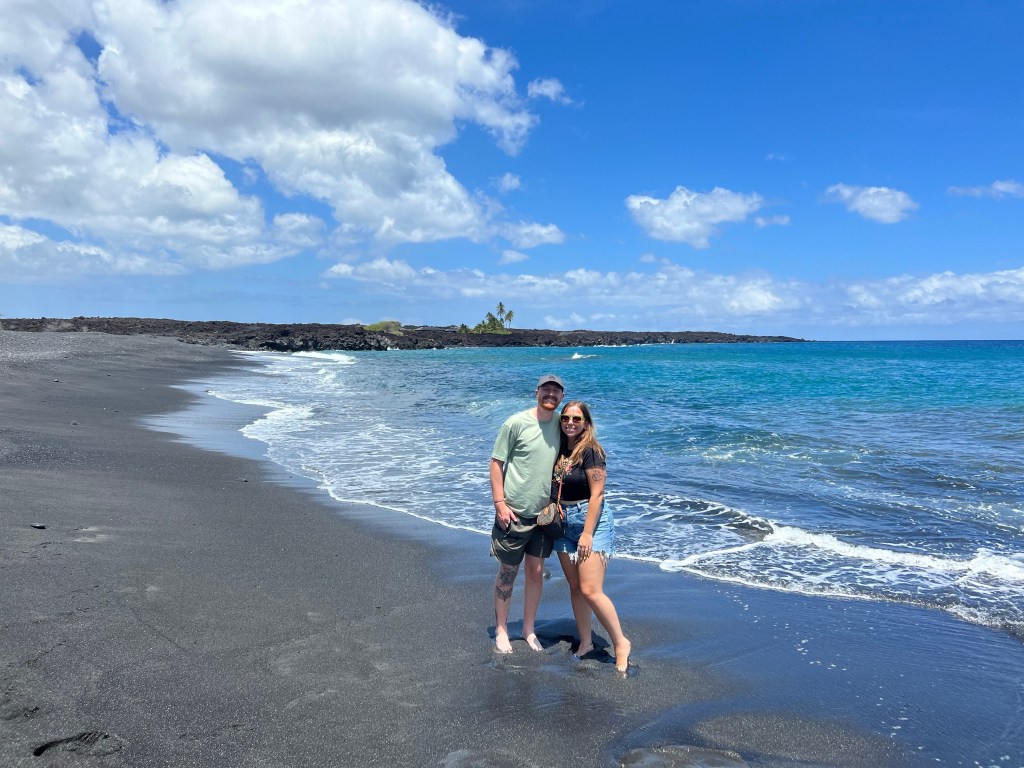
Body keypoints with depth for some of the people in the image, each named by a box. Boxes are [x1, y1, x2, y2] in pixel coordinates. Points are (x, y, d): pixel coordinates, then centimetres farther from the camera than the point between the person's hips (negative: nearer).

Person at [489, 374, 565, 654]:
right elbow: (496, 463, -8)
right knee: (508, 572, 7)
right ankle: (501, 630, 24)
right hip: (513, 513, -4)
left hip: (544, 514, 4)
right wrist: (500, 503, -14)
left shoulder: (561, 426, 2)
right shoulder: (516, 423, -11)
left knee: (536, 572, 11)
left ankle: (529, 630, 27)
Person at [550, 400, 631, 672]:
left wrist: (587, 533, -18)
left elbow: (597, 494, -16)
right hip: (563, 522, 7)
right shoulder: (559, 450, 7)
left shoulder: (590, 451, -13)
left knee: (590, 590, -12)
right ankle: (585, 643, 24)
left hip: (591, 520, -7)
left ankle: (621, 643, 5)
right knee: (575, 587, 11)